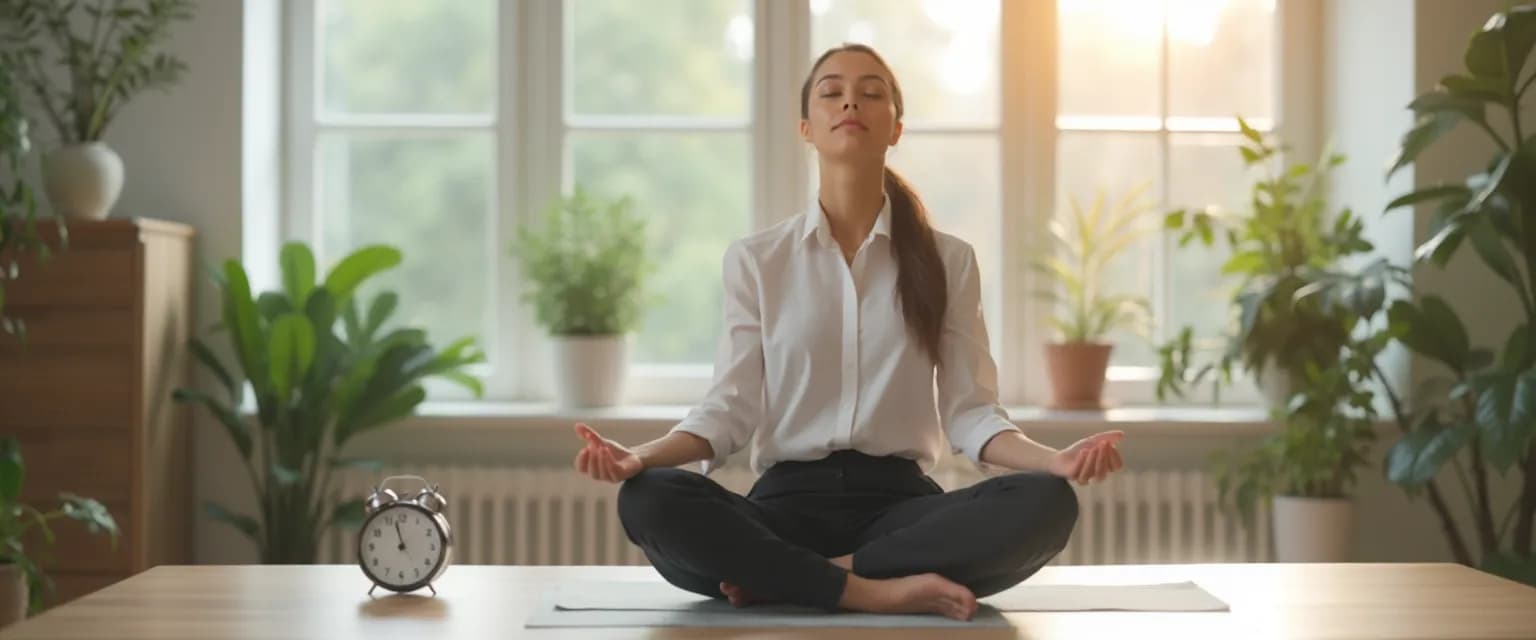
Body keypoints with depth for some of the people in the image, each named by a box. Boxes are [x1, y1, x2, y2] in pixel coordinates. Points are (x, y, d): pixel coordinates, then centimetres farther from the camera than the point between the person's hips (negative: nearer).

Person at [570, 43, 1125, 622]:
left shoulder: (948, 261, 10)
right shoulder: (755, 259, 9)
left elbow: (968, 410, 4)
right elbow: (730, 407, 2)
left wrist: (1055, 459, -17)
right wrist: (642, 456, -18)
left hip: (899, 500, 1)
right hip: (789, 499, -1)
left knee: (1046, 503, -30)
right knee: (649, 500, -31)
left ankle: (782, 577, -24)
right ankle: (876, 589, -29)